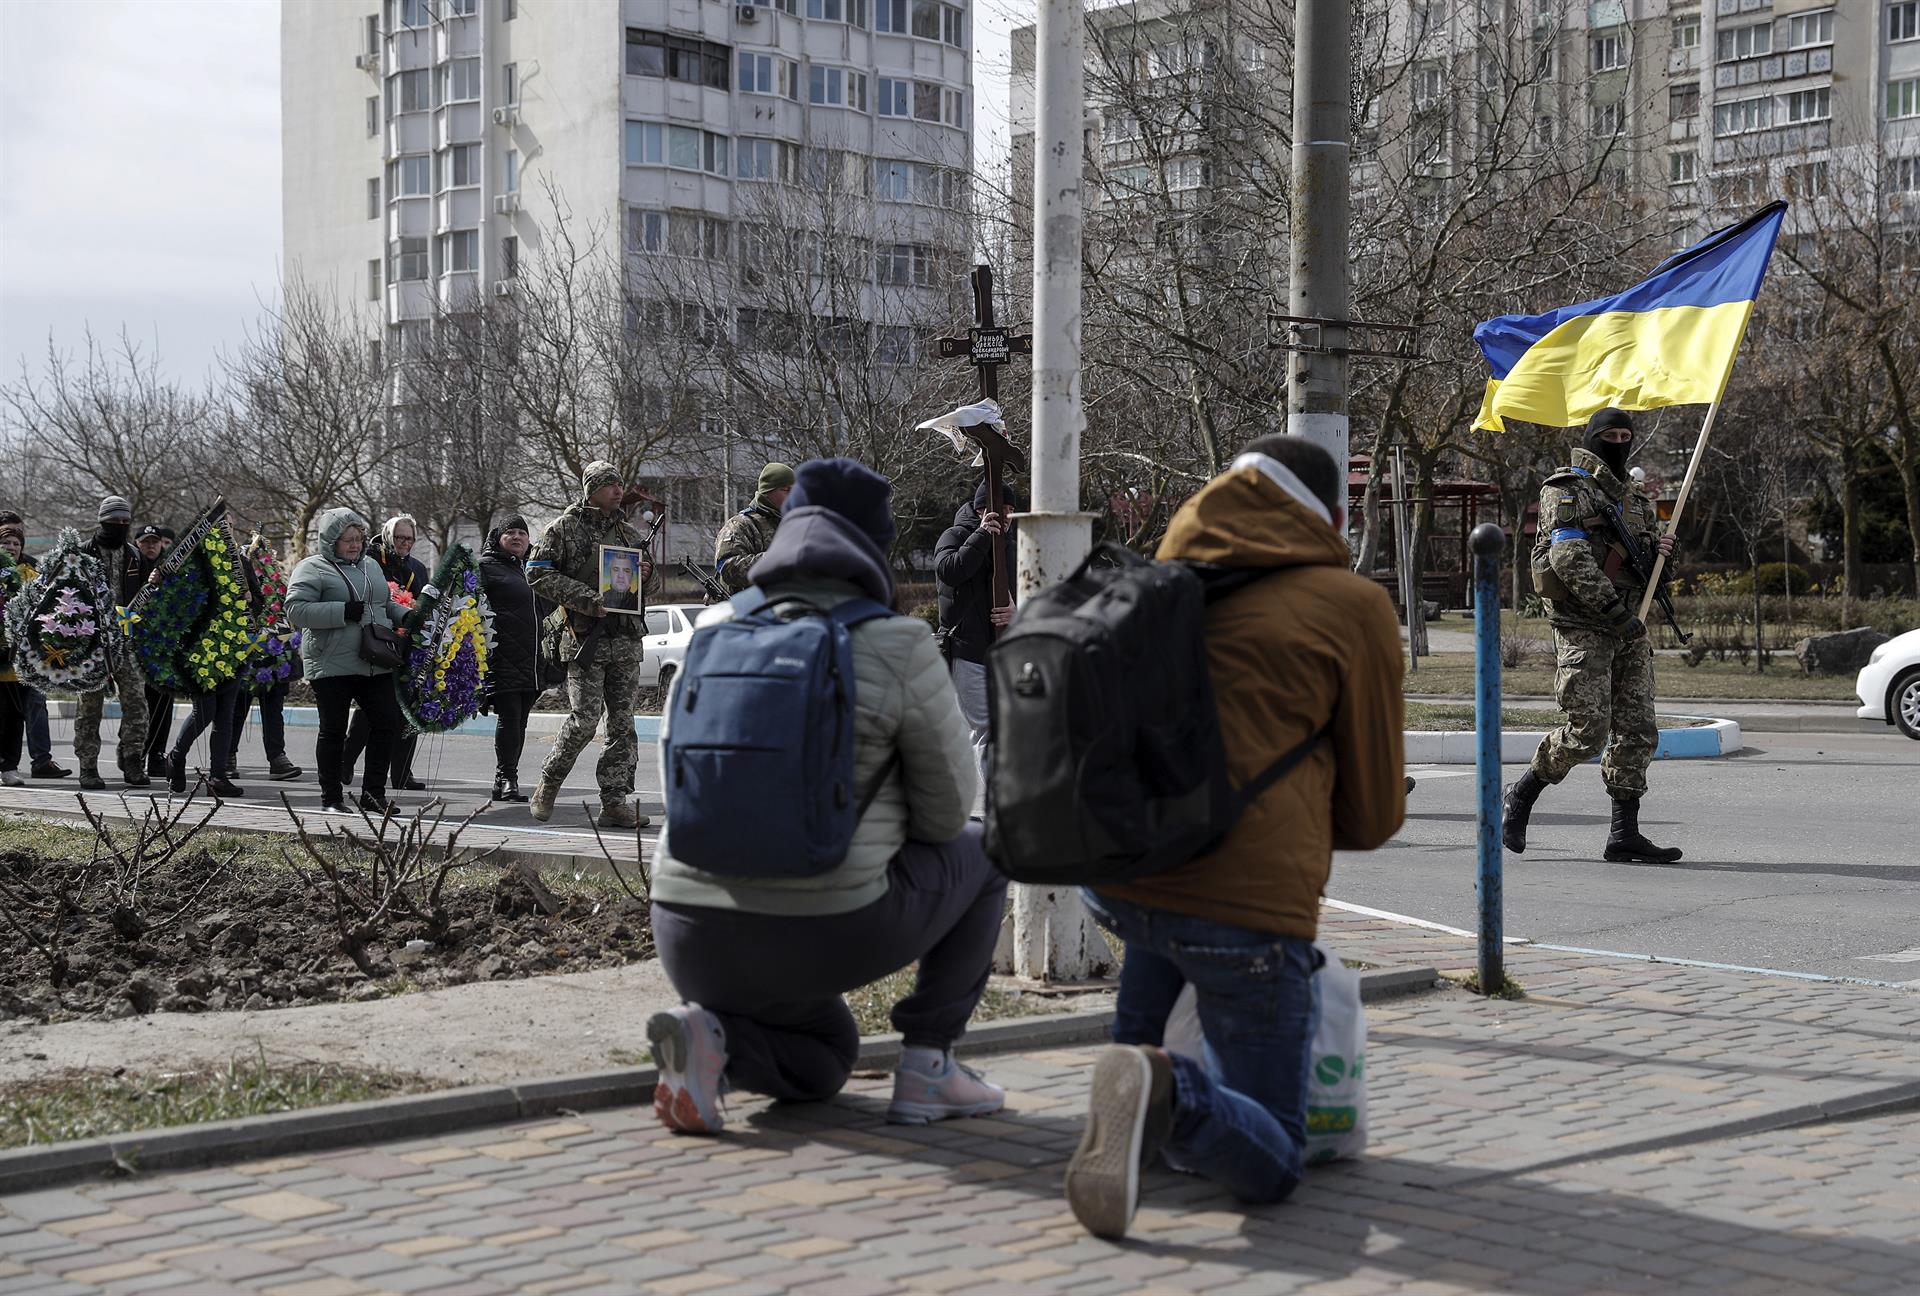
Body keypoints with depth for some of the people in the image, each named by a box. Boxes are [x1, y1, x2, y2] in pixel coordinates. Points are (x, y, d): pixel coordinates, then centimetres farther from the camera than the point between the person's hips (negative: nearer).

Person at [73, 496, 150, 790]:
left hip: (127, 636, 3)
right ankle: (88, 766, 7)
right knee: (91, 702, 1)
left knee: (135, 698, -6)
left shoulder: (133, 554, 13)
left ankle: (132, 762, 1)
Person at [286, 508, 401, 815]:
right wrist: (343, 612, -20)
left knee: (386, 722, -1)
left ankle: (373, 794, 7)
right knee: (333, 731, 3)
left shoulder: (371, 566, 19)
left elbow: (387, 605, 31)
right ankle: (332, 798, 12)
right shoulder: (313, 568, -3)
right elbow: (296, 610, -14)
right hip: (332, 666, -6)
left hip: (375, 664, 6)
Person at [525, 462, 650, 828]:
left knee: (623, 723, 2)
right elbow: (538, 572, -7)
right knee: (585, 719, -12)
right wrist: (586, 599, -16)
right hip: (586, 641, -5)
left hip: (627, 640, 6)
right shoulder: (565, 528, -1)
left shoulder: (629, 532, 16)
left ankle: (615, 802, 5)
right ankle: (548, 784, 8)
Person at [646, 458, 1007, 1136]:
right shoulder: (898, 647, -6)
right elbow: (947, 806, 3)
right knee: (981, 849, 24)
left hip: (692, 940, 5)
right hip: (824, 936, -5)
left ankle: (714, 1040, 1)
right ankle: (926, 1067, 16)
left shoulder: (713, 635, 9)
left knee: (826, 1058, 34)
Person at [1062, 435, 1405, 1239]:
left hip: (1110, 879, 6)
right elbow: (1372, 816, 10)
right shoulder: (1355, 607, 5)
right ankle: (1172, 1101, -25)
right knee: (1270, 1166, 5)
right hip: (1244, 897, -5)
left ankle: (1137, 1064, 22)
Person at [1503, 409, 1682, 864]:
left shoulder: (1635, 498, 20)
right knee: (1587, 731, -12)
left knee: (1637, 732, 1)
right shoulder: (1566, 490, -4)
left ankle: (1624, 834, 4)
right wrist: (1615, 611, -21)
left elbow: (1648, 566, 24)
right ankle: (1522, 794, 10)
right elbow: (1570, 559, -16)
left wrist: (1658, 549, -1)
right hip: (1582, 627, -7)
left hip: (1628, 630, 7)